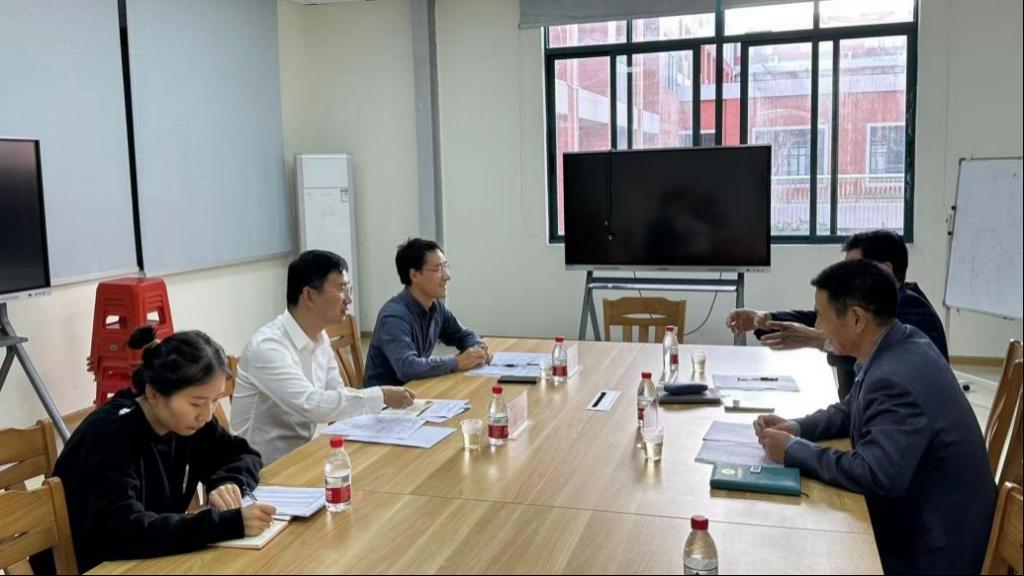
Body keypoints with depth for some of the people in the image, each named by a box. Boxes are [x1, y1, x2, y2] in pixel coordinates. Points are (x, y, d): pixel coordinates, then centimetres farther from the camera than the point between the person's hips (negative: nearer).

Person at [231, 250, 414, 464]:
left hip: (303, 451, 7)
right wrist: (381, 396, -24)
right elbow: (312, 405, -31)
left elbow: (337, 396, 4)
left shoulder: (320, 338, 4)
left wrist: (384, 401, -13)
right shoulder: (268, 346, -23)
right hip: (267, 465, -7)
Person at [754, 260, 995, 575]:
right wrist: (796, 427, -4)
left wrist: (793, 451, -23)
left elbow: (876, 476, -35)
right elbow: (851, 411, 12)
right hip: (914, 519, 8)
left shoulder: (896, 379, -30)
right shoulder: (901, 343, 0)